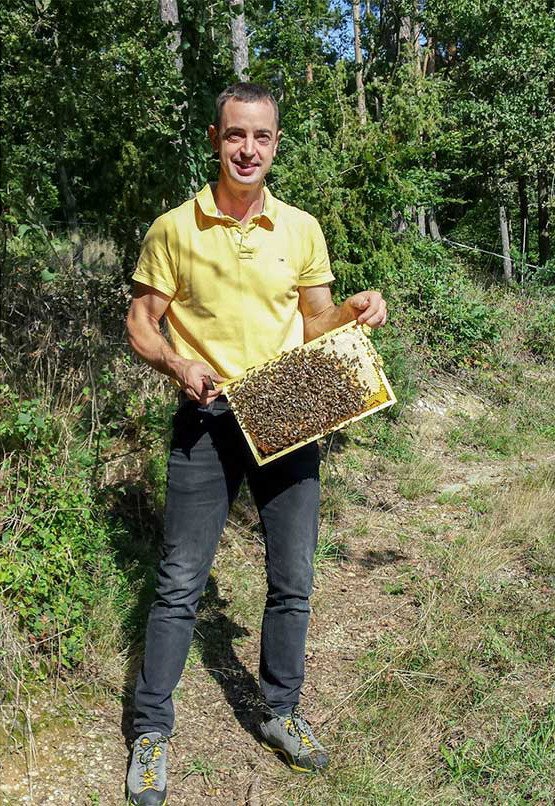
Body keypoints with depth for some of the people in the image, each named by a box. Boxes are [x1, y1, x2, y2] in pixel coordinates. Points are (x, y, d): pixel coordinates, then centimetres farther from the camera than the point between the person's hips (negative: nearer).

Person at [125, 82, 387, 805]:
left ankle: (281, 714, 32)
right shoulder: (174, 228, -1)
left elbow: (314, 322, 13)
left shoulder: (301, 229, 6)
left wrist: (354, 309, -8)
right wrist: (178, 364, -17)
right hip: (206, 420, -2)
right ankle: (152, 730, 23)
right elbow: (142, 323, 2)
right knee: (180, 583, 4)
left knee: (292, 579, 11)